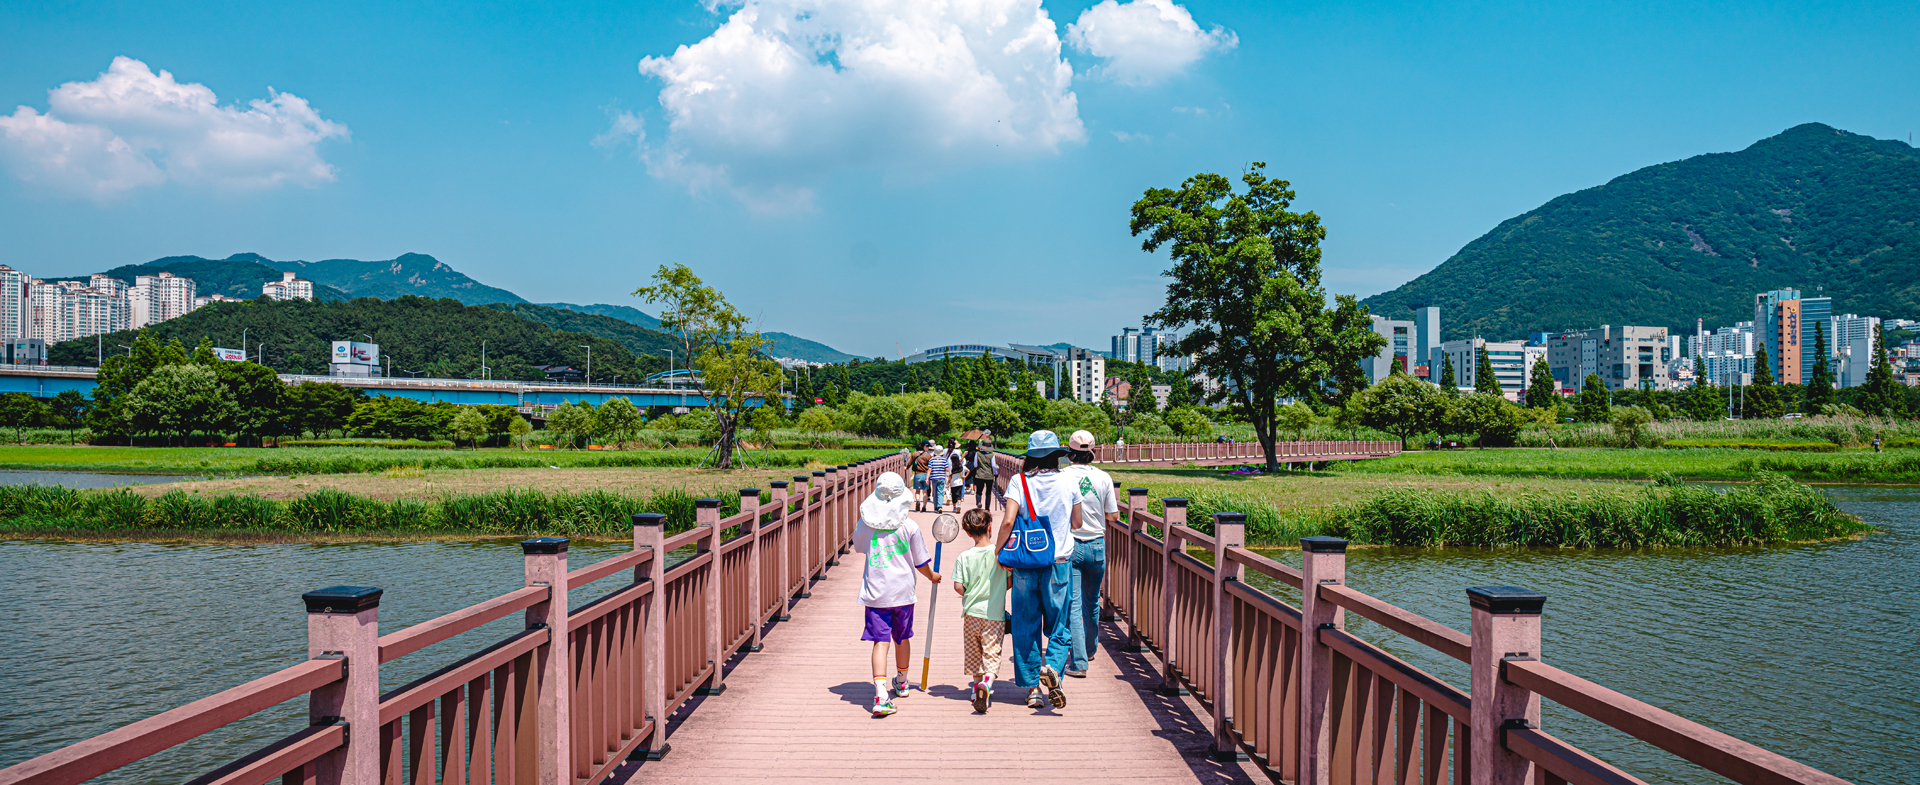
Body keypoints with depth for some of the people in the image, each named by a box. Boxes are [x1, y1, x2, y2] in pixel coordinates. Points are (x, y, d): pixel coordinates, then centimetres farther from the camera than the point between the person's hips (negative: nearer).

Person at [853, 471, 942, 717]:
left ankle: (881, 694, -21)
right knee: (902, 638, 20)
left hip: (875, 593, 0)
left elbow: (858, 547, 17)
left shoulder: (866, 524, -5)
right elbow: (920, 563, 2)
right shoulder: (910, 526, -7)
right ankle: (901, 683, 41)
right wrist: (932, 576, 22)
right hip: (903, 593, 1)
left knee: (880, 641, -4)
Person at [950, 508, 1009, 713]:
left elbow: (958, 586, -9)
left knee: (974, 654, 18)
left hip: (972, 612, 1)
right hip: (995, 614, -1)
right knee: (992, 654, -1)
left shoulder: (964, 557, -6)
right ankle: (986, 683, -24)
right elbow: (1010, 581, -2)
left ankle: (977, 684, 28)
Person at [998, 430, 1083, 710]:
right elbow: (1077, 522, 8)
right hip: (1058, 561, 0)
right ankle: (1052, 666, -17)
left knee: (1026, 627, 10)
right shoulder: (1067, 481, -1)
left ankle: (1032, 687, 13)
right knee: (1059, 625, 9)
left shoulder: (1019, 481, -5)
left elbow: (1008, 521, -15)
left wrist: (999, 551, -3)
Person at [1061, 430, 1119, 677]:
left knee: (1073, 604, -1)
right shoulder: (1103, 478, -3)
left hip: (1069, 545, -3)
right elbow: (1112, 516, 2)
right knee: (1092, 601, 21)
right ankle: (1090, 649, 38)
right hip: (1096, 545, 3)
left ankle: (1079, 662, -6)